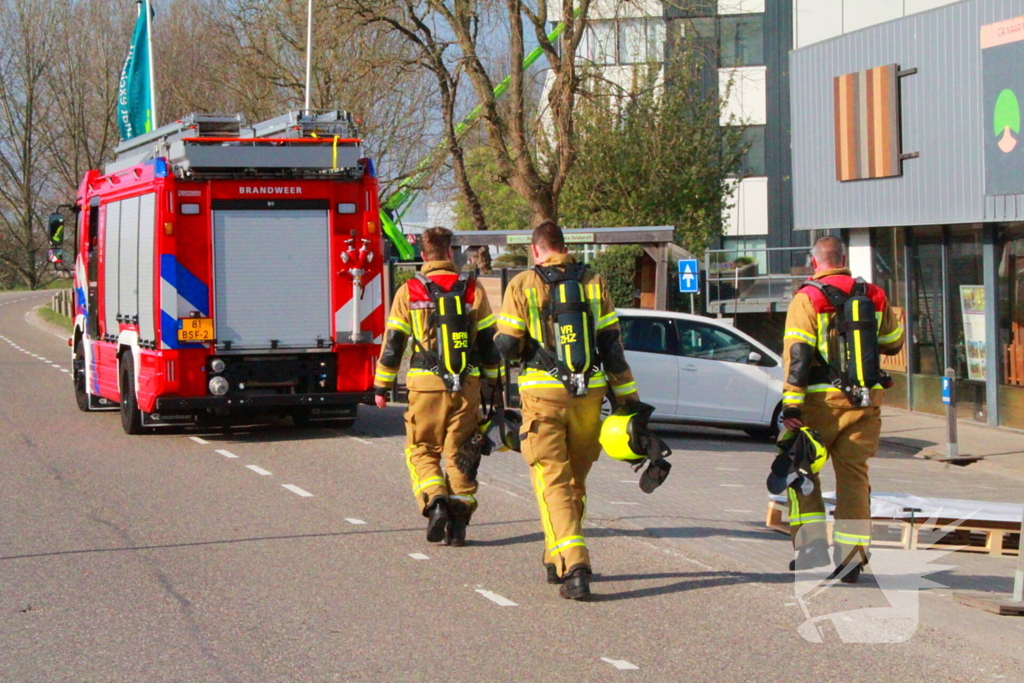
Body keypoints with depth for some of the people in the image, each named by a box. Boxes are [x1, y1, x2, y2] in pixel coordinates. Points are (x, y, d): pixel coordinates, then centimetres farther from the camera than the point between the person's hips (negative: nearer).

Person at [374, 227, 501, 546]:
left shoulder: (409, 292, 0)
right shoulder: (473, 290, 3)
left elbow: (392, 343, 2)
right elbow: (489, 342, 6)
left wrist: (382, 387, 10)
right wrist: (494, 384, 14)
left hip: (426, 386, -1)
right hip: (467, 386, 1)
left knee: (422, 450, 10)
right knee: (460, 452, 9)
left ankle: (434, 503, -12)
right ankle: (459, 520, 3)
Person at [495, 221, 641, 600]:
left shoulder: (523, 285, -1)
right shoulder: (594, 282, 7)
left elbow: (506, 346, -4)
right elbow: (611, 344, 6)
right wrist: (627, 395, 9)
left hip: (542, 394, -3)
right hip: (589, 392, 3)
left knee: (553, 482, -3)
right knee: (576, 480, 18)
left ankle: (573, 566, -19)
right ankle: (557, 560, 28)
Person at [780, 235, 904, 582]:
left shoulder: (807, 299, -4)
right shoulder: (873, 297, 9)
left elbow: (797, 354, -12)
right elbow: (893, 343, 22)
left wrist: (791, 405, -14)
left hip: (823, 399, -3)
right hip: (866, 401, 4)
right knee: (854, 475, 7)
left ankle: (811, 544, 3)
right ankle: (851, 557, 2)